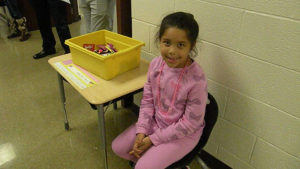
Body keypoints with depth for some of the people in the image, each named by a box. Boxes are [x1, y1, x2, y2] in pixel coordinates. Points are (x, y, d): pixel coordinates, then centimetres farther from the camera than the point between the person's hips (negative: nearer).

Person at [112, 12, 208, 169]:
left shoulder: (196, 79, -29)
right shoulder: (156, 64, -13)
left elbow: (190, 124, -20)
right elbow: (147, 100, -1)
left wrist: (152, 139, -16)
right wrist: (141, 132, -9)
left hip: (183, 133, -5)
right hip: (155, 122, 6)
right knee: (118, 147, 5)